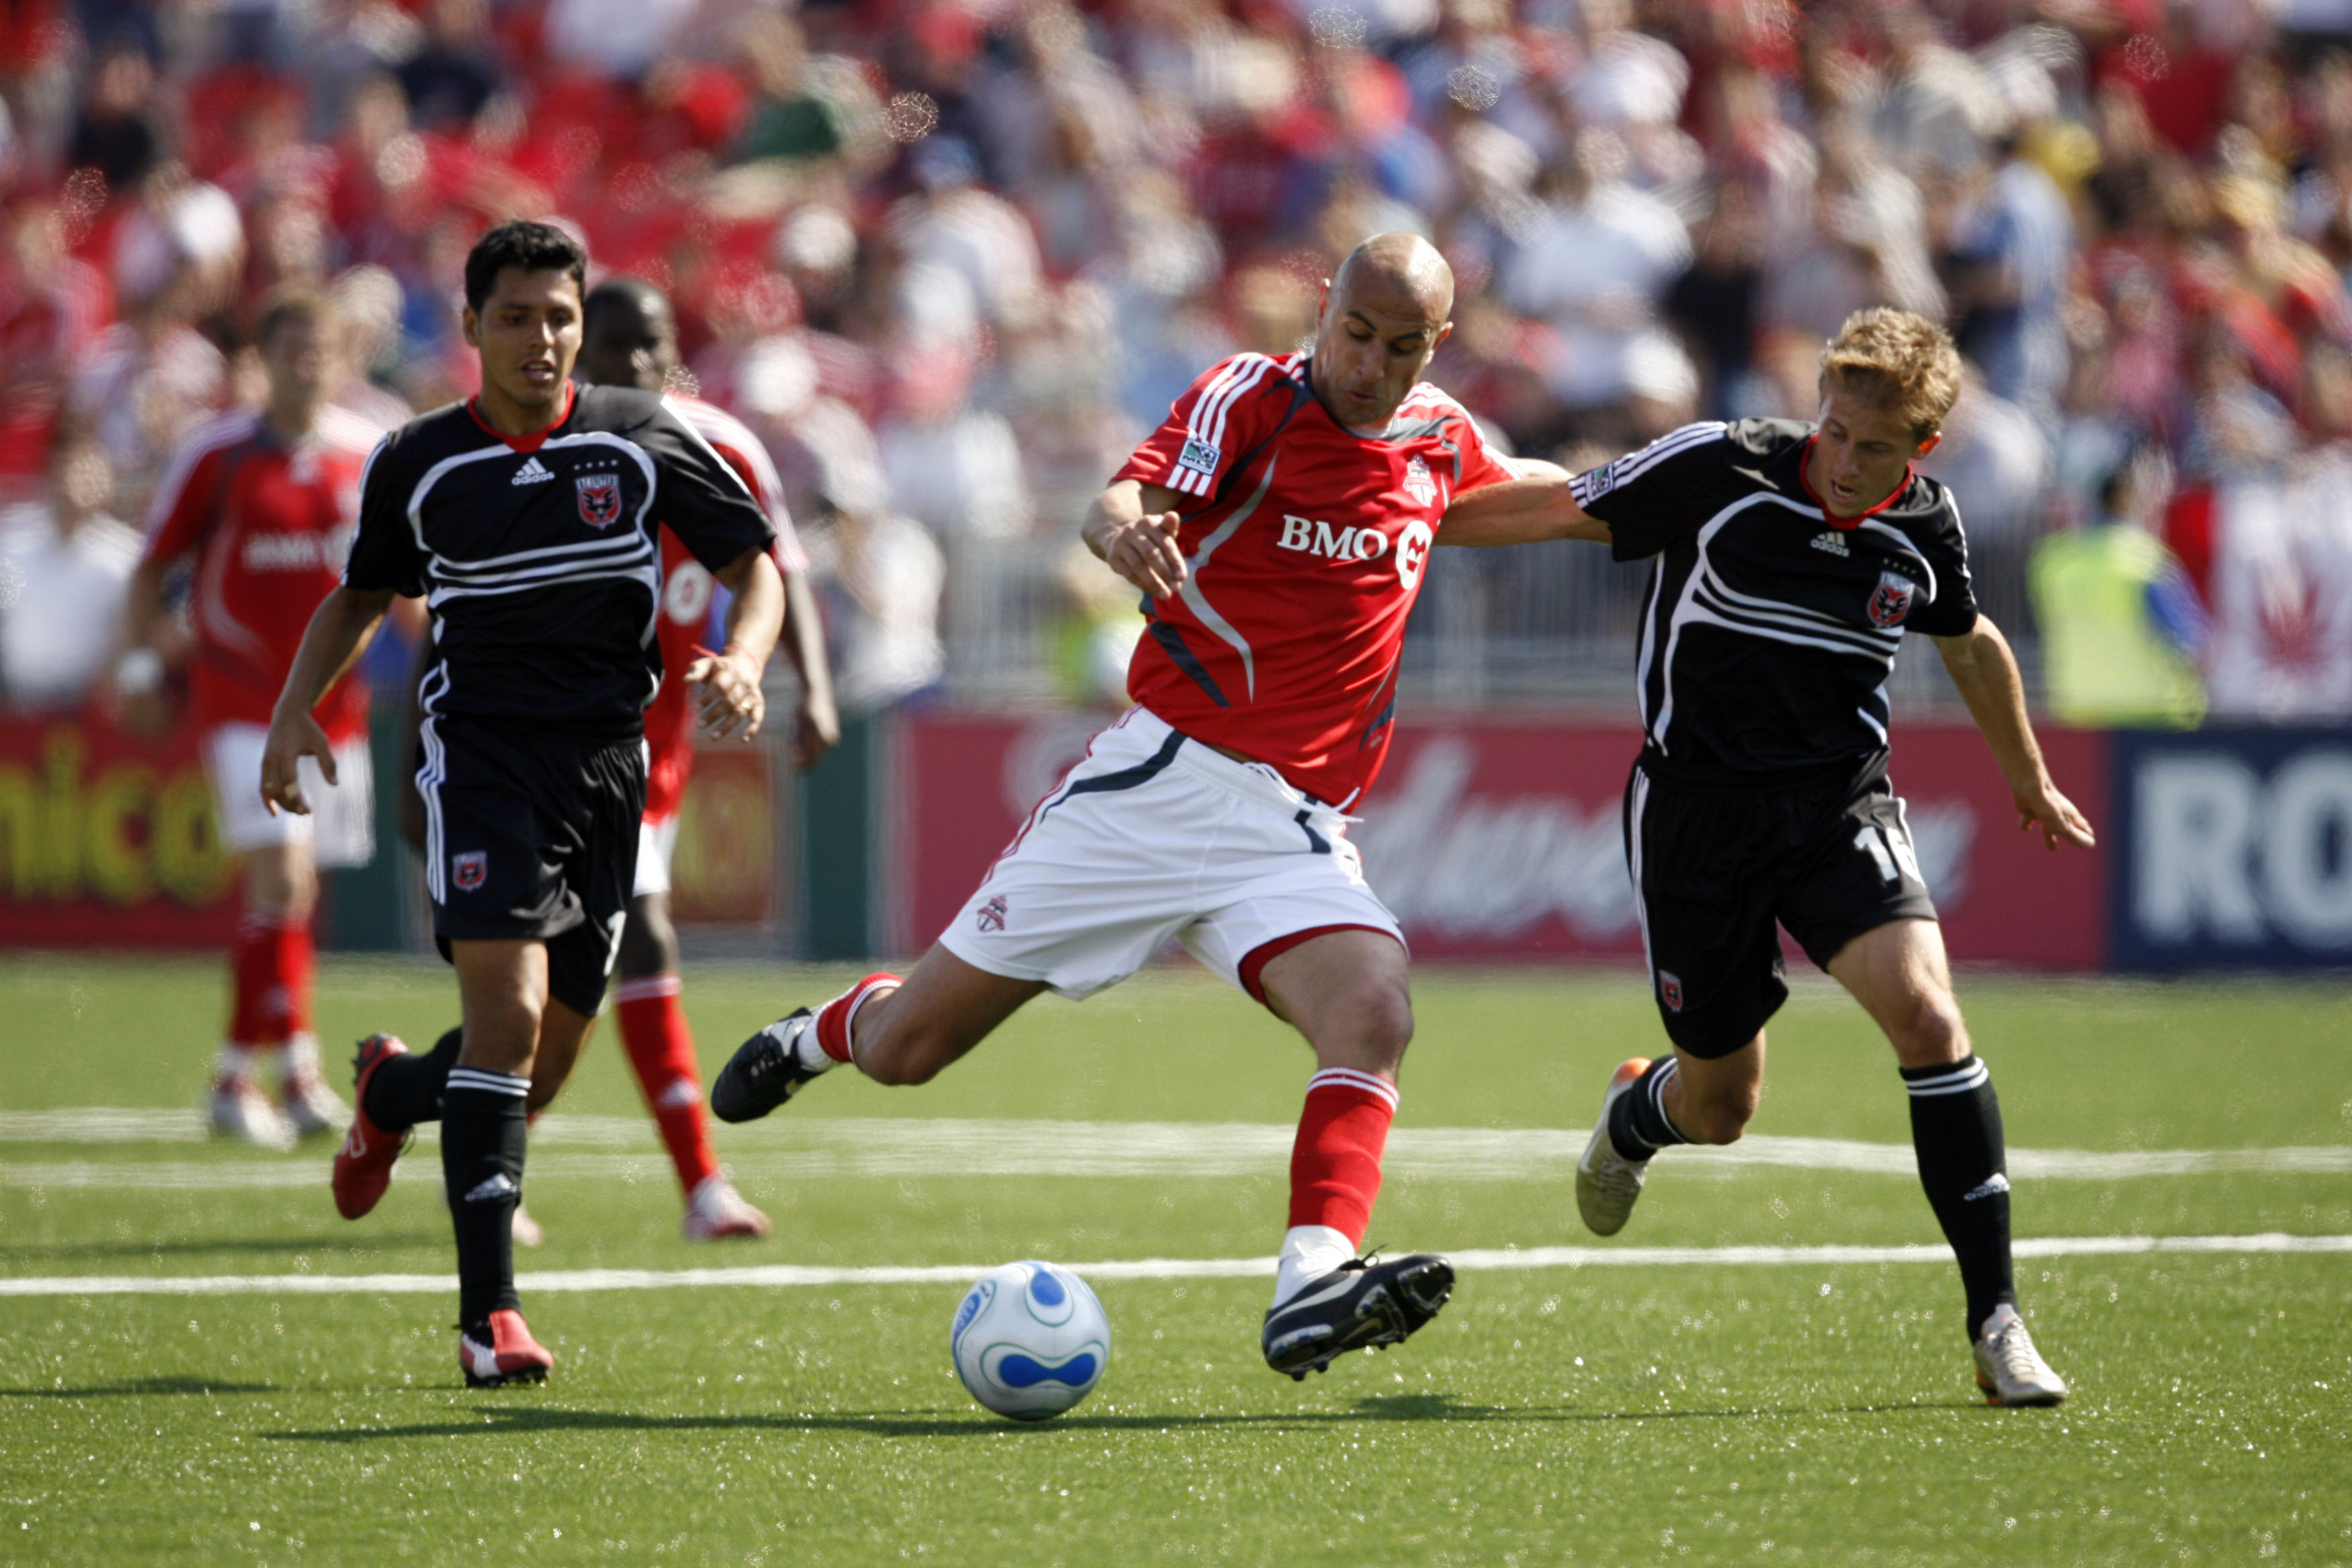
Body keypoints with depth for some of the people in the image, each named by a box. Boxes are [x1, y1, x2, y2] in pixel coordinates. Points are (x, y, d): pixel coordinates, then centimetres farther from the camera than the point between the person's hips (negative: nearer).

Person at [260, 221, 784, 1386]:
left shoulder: (645, 439, 1)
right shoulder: (417, 467, 2)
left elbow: (754, 561, 9)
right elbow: (362, 596, 19)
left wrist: (744, 659, -11)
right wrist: (295, 712, 6)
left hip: (607, 757, 2)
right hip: (481, 753, -2)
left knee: (545, 1067, 7)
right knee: (508, 1014, -21)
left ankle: (393, 1092, 42)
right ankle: (488, 1312, -17)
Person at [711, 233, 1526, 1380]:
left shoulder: (1442, 439, 9)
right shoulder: (1251, 400, -7)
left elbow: (1516, 499, 38)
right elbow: (1127, 500, -28)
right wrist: (1123, 527, -48)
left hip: (1296, 832, 3)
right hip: (1165, 779, -3)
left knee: (1373, 1015, -29)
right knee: (905, 1049, 2)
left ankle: (1312, 1289, -41)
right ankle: (819, 1035, 38)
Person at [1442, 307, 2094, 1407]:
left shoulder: (1926, 529, -3)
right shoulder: (1720, 470, -13)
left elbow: (1969, 645, 18)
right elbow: (1556, 510, -1)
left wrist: (2028, 778, 32)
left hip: (1842, 802, 2)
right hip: (1696, 809, -1)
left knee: (1925, 1013, -24)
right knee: (1720, 1108, 7)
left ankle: (1995, 1317, -17)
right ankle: (1636, 1114, 49)